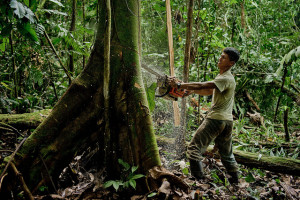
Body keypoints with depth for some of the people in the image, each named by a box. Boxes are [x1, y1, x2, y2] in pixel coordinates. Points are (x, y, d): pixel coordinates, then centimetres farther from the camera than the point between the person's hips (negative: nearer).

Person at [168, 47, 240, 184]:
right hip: (227, 121, 10)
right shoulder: (224, 77, 17)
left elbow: (202, 86, -23)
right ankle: (235, 180, 28)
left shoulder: (226, 79, -15)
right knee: (226, 153, 21)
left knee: (194, 148, -6)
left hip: (215, 119, -10)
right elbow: (209, 92, 20)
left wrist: (180, 85, -21)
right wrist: (193, 90, 7)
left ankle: (198, 179, -10)